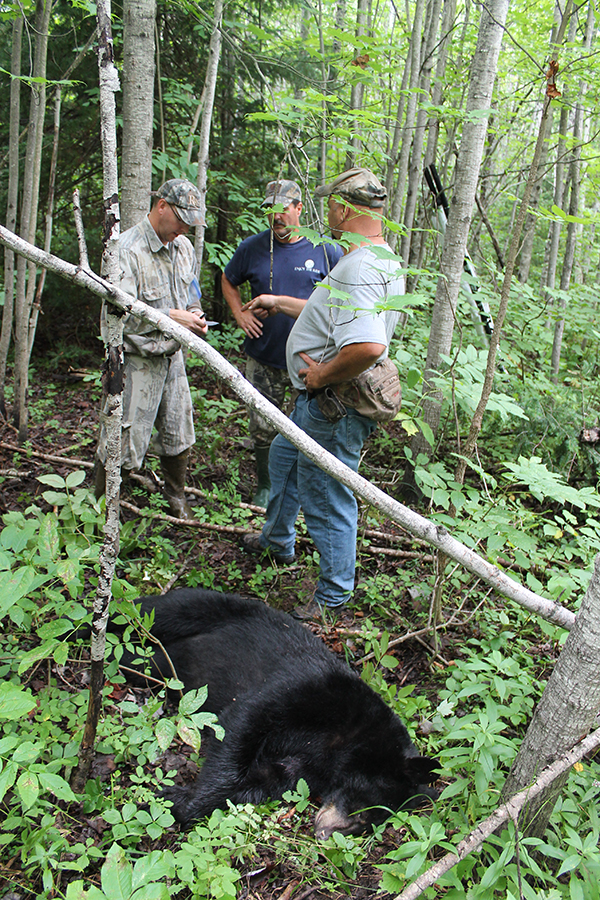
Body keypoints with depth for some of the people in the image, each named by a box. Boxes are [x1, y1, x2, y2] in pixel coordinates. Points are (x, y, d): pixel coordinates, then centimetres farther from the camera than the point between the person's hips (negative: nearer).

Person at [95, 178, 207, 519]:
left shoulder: (184, 247, 8)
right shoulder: (126, 249, -17)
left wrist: (195, 315, 0)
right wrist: (170, 317, -23)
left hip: (172, 355, 7)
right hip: (136, 361, -7)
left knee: (178, 437, 17)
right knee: (124, 442, -1)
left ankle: (176, 498, 38)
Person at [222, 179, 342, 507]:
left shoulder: (325, 250, -3)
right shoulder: (252, 247, 1)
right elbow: (228, 280, 18)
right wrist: (240, 314, 4)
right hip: (263, 359, 2)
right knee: (262, 428, 10)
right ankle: (265, 486, 30)